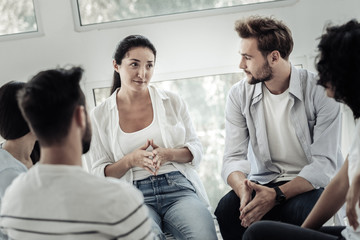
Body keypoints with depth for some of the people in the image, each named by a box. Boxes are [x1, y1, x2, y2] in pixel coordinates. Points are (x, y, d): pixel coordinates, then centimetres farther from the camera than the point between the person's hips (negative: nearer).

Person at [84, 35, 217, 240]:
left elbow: (196, 151, 13)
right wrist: (131, 160, -13)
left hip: (178, 188, 1)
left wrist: (168, 154, -9)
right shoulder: (99, 116, 7)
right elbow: (98, 174, 6)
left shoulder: (172, 102, 12)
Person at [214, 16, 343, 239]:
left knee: (300, 210, -36)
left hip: (312, 184, -3)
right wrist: (243, 188, -29)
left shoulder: (320, 90, -11)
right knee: (227, 208, -28)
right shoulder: (239, 95, 1)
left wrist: (277, 195, -31)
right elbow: (234, 157, -5)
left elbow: (325, 163, -17)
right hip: (264, 182, 3)